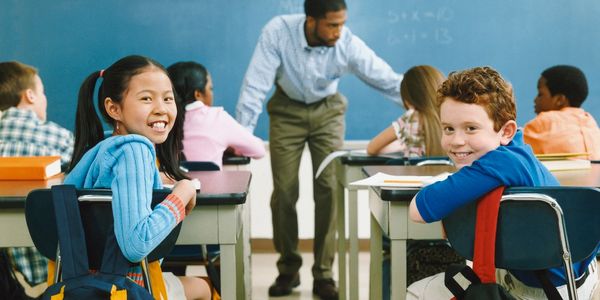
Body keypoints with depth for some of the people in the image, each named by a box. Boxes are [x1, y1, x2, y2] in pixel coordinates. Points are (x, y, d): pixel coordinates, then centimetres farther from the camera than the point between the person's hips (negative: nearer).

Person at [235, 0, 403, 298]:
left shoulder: (348, 44, -26)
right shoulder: (278, 31, -29)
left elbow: (388, 80, -23)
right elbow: (256, 83, -27)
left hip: (327, 110, 0)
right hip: (287, 109, 0)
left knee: (328, 189, -9)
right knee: (284, 191, -1)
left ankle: (323, 275, 2)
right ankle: (288, 270, 17)